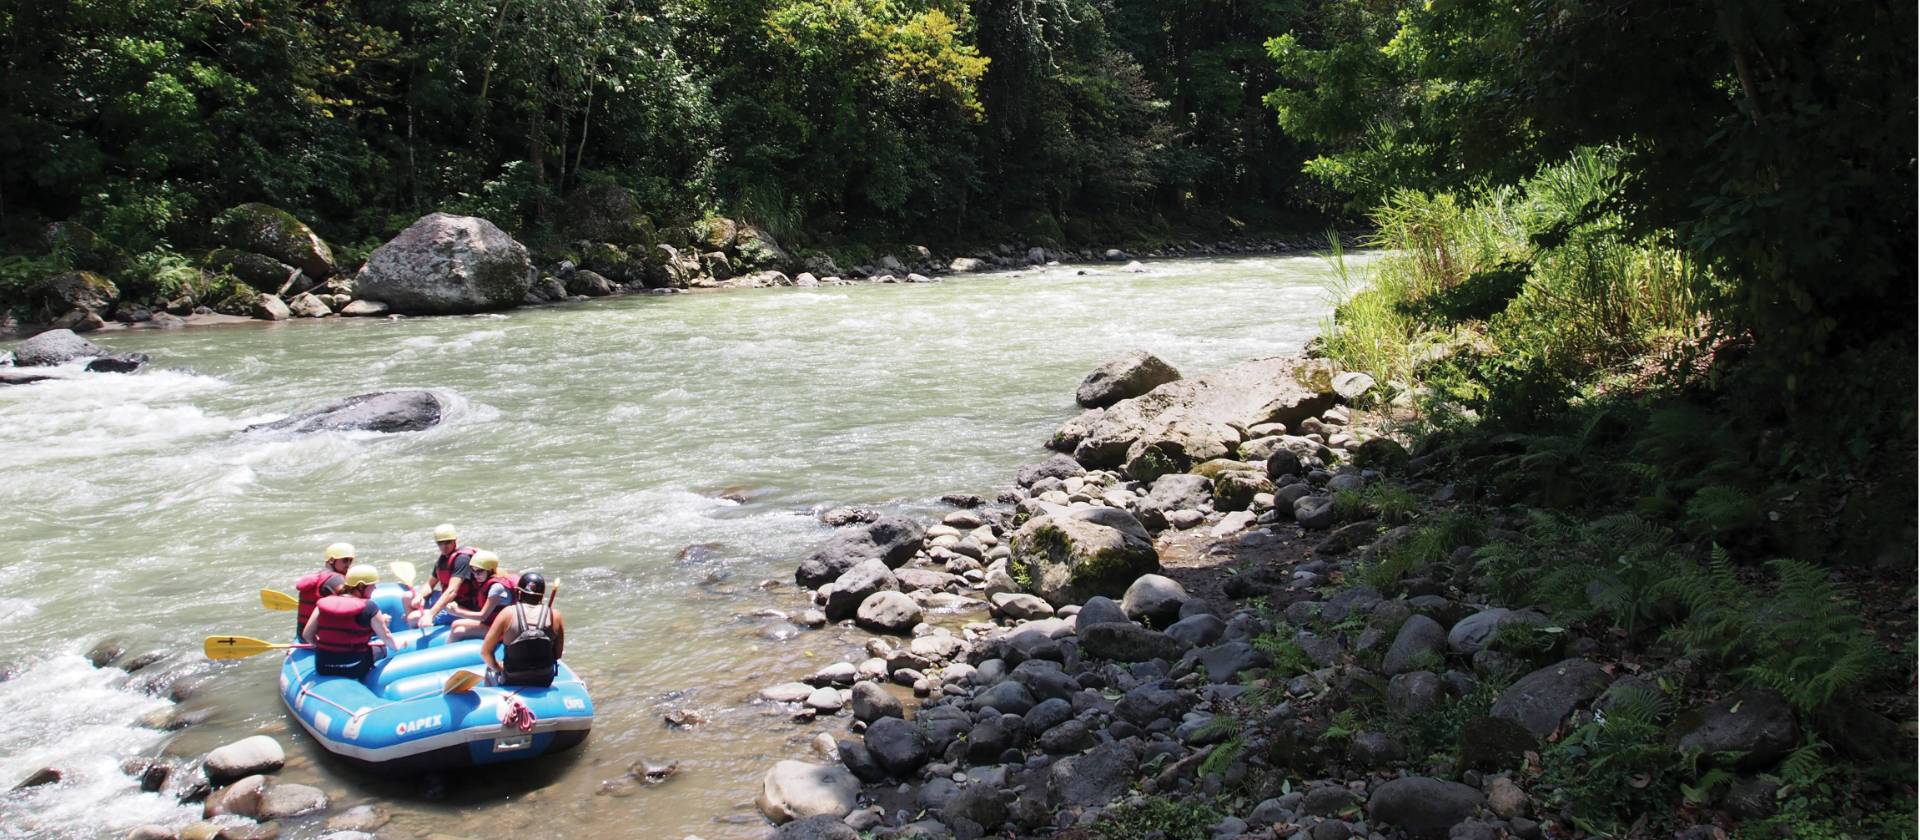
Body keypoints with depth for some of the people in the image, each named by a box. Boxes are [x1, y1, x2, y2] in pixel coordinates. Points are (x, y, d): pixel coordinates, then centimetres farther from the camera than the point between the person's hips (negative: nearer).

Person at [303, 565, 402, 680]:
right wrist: (396, 646, 15)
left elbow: (307, 634, 1)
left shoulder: (324, 603, 0)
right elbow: (385, 636, -5)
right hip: (354, 670, -5)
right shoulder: (369, 607, -11)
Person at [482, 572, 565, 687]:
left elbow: (485, 652, -8)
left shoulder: (508, 614, -11)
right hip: (545, 682, 1)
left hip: (511, 682, -1)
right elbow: (558, 654, -1)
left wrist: (498, 667, 10)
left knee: (490, 669, 32)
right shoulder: (555, 616, -8)